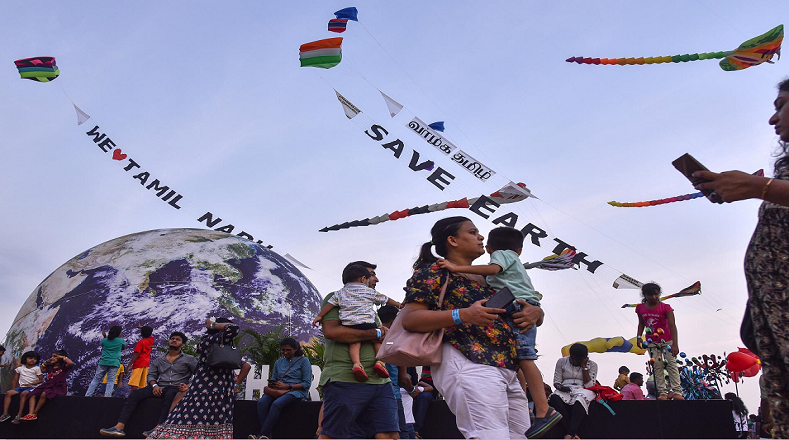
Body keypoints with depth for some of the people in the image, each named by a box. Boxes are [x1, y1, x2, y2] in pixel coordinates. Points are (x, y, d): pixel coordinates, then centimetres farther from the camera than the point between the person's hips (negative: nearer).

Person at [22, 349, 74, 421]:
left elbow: (71, 363, -26)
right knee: (32, 394, -10)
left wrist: (63, 357, -13)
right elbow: (42, 370, 39)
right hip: (48, 385, 8)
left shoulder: (64, 367, -4)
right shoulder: (50, 367, 21)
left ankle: (35, 413, -18)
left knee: (44, 394, -33)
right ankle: (31, 414, -25)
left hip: (58, 387, -8)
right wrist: (46, 362, 25)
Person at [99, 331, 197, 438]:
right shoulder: (158, 360, 23)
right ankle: (119, 427, -30)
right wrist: (154, 385, -6)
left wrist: (188, 385, -15)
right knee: (136, 393, -18)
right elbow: (151, 375, 16)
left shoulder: (190, 359, 10)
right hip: (160, 388, 5)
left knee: (170, 394, -39)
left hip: (176, 388, -4)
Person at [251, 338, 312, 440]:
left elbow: (307, 384, -3)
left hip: (295, 391, -5)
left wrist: (287, 386, -12)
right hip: (278, 391, 5)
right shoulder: (278, 362, 22)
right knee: (262, 402, -27)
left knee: (277, 403, -34)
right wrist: (271, 384, -2)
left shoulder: (303, 361, 5)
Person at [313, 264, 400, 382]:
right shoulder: (369, 291, 15)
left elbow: (329, 304, 13)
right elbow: (386, 299, 22)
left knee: (354, 343, 2)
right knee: (377, 340, 11)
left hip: (348, 324, 2)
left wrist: (319, 316, 20)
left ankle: (356, 363, -23)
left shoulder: (340, 293, 20)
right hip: (367, 323, -2)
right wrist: (398, 305, 35)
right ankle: (380, 361, -9)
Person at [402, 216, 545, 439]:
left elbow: (533, 310, 31)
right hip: (467, 363, -8)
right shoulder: (434, 271, 3)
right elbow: (409, 319, -9)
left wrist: (535, 312, 5)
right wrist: (463, 315, -19)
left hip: (507, 369, 8)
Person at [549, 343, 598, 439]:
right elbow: (556, 382, 10)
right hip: (565, 390, 1)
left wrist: (584, 367, -3)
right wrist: (559, 387, -14)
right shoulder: (561, 361, 12)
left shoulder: (591, 365, 10)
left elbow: (589, 385, -1)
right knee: (555, 397, -36)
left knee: (580, 399, -40)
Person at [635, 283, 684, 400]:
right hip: (651, 342, 3)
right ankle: (662, 392, 6)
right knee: (657, 366, 3)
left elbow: (672, 326, -20)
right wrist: (639, 336, -2)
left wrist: (675, 345, -27)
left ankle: (677, 391, -1)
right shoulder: (640, 308, -3)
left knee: (671, 363, -5)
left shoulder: (665, 307, -15)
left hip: (667, 340, -3)